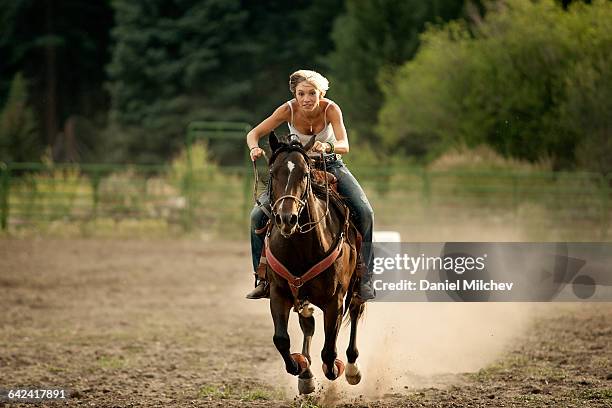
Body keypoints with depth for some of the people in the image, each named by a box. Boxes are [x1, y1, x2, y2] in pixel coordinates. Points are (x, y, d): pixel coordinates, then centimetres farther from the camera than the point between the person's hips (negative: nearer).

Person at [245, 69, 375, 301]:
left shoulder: (331, 109, -22)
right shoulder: (289, 110, -19)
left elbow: (344, 146, -33)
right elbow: (253, 134, -15)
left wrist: (328, 147, -55)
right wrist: (255, 148, -38)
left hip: (331, 165, -1)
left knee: (364, 212, -23)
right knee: (258, 215, -14)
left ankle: (364, 278, -13)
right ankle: (263, 278, -2)